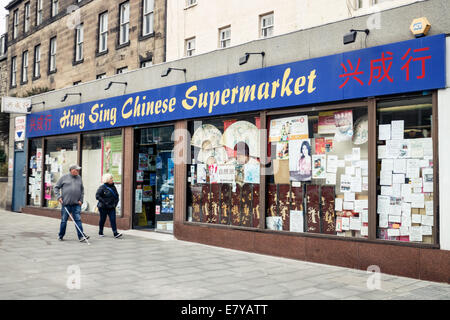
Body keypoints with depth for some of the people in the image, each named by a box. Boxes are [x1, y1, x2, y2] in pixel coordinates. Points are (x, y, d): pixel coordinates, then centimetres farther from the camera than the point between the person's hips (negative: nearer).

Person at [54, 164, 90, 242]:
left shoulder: (79, 178, 11)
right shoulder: (64, 177, 1)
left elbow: (82, 190, 16)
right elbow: (56, 187, 6)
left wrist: (81, 200, 6)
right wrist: (59, 196, -5)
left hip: (76, 204, 2)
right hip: (66, 203, -2)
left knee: (78, 220, -6)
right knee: (64, 220, 7)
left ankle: (81, 236, -11)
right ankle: (60, 236, 22)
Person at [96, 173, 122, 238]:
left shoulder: (113, 187, 8)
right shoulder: (102, 187, -11)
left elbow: (116, 195, 21)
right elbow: (97, 196, -15)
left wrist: (115, 202, 8)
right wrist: (104, 202, -20)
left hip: (112, 207, 4)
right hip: (103, 207, -4)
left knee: (113, 219, -5)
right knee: (103, 219, 8)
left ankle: (115, 233, -11)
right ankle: (100, 232, 26)